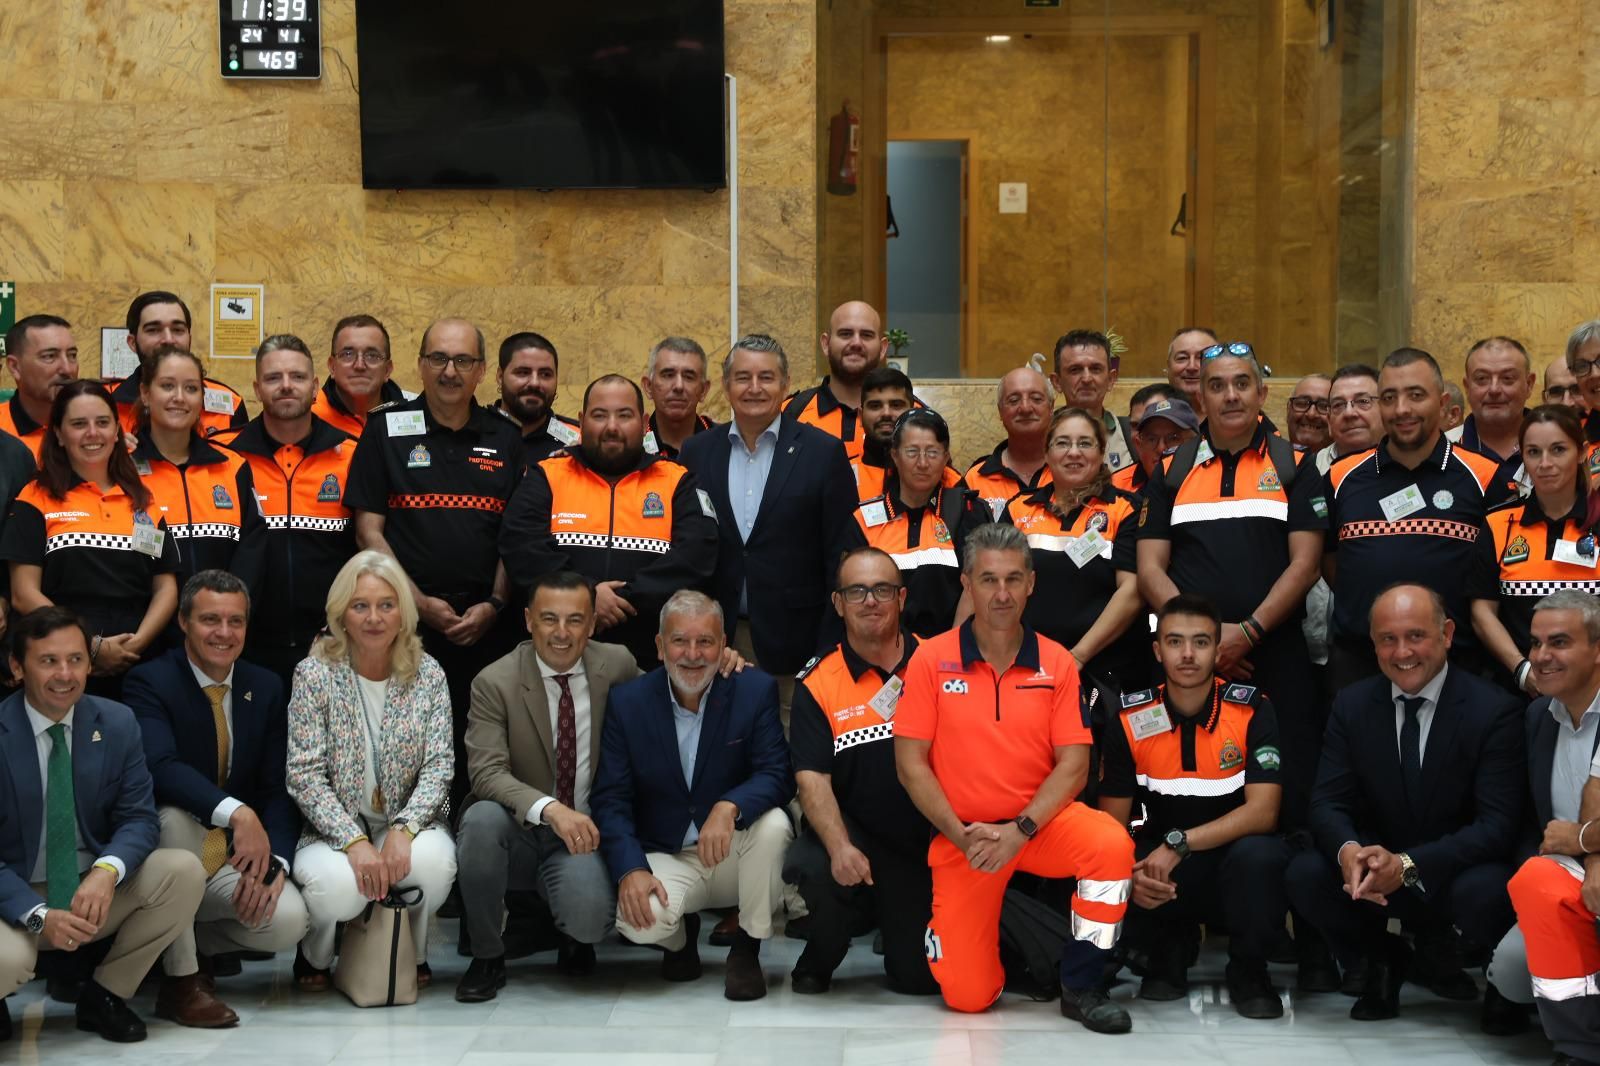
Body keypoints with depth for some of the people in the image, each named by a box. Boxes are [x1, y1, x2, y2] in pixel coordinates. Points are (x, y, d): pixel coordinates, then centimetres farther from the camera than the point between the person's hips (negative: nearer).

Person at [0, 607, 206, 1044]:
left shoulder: (117, 723, -1)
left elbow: (140, 818, -3)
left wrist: (107, 871, -26)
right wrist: (38, 916, -27)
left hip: (97, 888, 5)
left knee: (184, 870, -21)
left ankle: (104, 995, -2)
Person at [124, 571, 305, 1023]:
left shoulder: (266, 688, 4)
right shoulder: (149, 682, -12)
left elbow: (279, 787, 1)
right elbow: (161, 767, -31)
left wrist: (273, 862, -17)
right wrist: (238, 813, -46)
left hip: (234, 858, 4)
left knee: (288, 921, -24)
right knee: (175, 815, -37)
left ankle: (201, 939, 12)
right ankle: (179, 977, -22)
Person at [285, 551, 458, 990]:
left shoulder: (427, 673, 1)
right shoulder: (314, 674, -5)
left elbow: (439, 764, -4)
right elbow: (304, 773, -10)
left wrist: (403, 829, -21)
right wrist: (354, 841, -23)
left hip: (406, 824, 2)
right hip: (334, 828, -2)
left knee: (433, 860, -33)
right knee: (338, 885, -35)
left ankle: (413, 951, 2)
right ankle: (314, 954, 4)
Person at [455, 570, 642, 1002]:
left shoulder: (617, 666, 0)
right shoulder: (494, 682, -8)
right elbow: (487, 773, -19)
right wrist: (550, 809, -36)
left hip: (582, 835, 0)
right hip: (520, 834, 0)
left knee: (590, 916, -31)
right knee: (483, 818, -34)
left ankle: (574, 935, 11)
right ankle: (487, 956, -13)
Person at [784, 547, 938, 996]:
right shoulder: (817, 685, -2)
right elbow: (812, 778, -10)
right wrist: (840, 847, -27)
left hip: (928, 840, 1)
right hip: (855, 829, -1)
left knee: (921, 977, -6)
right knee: (809, 867, -34)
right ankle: (820, 960, 1)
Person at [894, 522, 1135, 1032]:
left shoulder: (1056, 663, 0)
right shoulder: (931, 659, -3)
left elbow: (1073, 764, -4)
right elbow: (910, 764, -4)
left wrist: (1020, 830, -17)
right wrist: (962, 836, -14)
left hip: (1041, 820, 1)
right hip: (962, 834, -1)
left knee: (1111, 843, -32)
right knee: (967, 996, -9)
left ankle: (1080, 987, -12)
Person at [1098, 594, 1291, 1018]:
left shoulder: (1252, 711, -11)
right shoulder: (1130, 720, -6)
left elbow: (1262, 812, -19)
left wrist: (1178, 843, -29)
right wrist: (1131, 875, -27)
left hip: (1234, 865, -1)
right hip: (1164, 870, 1)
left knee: (1260, 854, -37)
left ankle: (1248, 971, -6)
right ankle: (1168, 951, 6)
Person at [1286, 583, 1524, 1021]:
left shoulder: (1493, 711, -12)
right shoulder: (1352, 705, 0)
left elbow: (1497, 823, -18)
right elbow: (1327, 802, -4)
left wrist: (1407, 865, -33)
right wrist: (1347, 850, -30)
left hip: (1459, 873, -3)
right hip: (1374, 868, 3)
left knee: (1485, 893, -37)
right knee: (1305, 874, -26)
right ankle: (1382, 961, 4)